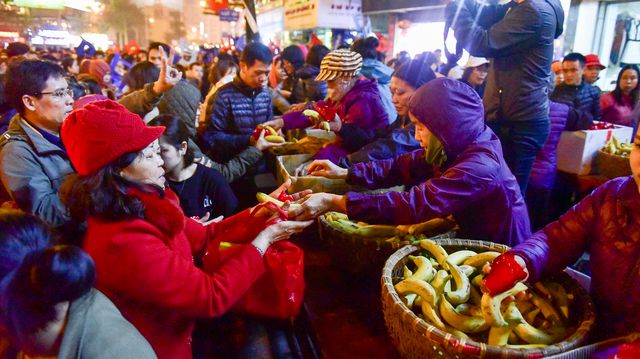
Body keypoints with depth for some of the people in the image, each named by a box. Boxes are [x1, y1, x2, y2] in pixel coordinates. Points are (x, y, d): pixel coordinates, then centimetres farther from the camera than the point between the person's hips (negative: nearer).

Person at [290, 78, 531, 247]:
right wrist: (345, 173, -8)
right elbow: (404, 165, -1)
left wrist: (334, 202, -39)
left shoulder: (479, 167, -31)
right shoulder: (462, 146, -5)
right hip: (475, 241, 7)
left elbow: (415, 205, -39)